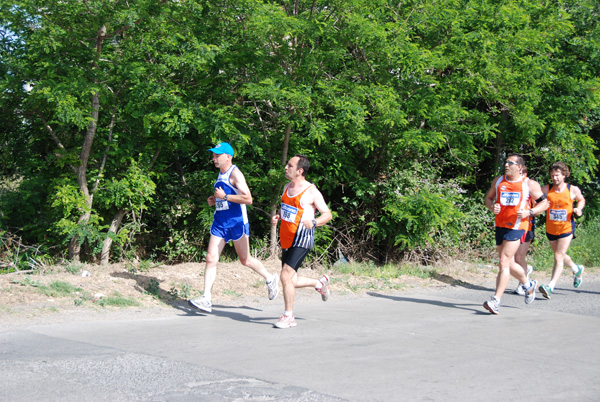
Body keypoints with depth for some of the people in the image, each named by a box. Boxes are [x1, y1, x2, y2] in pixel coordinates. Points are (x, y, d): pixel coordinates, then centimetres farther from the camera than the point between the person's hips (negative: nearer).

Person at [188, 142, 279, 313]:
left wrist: (224, 196, -21)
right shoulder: (221, 174, 13)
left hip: (237, 222, -7)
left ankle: (270, 279, 31)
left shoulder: (235, 174, -13)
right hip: (220, 222, 8)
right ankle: (206, 300, -5)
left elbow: (248, 199, -22)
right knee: (211, 258, -3)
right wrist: (215, 199, 11)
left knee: (245, 260, 6)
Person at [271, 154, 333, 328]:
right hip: (287, 239, 8)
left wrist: (313, 222, -26)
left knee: (286, 276, -17)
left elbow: (328, 214, -7)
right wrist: (277, 217, 6)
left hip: (302, 239, -8)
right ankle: (320, 283, 38)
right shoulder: (287, 187, 11)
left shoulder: (311, 191, -11)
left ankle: (288, 316, -4)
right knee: (291, 281, 11)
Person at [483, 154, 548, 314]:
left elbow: (544, 203, 4)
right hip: (500, 225, 5)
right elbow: (488, 198, 17)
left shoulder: (529, 184, -1)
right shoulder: (498, 181, 10)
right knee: (509, 264, 15)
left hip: (517, 227, -5)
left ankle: (496, 301, -15)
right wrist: (492, 207, -6)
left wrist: (529, 212, -13)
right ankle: (529, 285, 42)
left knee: (503, 263, -15)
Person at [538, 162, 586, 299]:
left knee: (559, 257, -15)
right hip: (551, 229, 4)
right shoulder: (546, 189, -3)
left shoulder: (573, 190, -4)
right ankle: (577, 269, 51)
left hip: (566, 228, -4)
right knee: (560, 255, 21)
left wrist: (578, 209, -5)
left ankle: (550, 287, -21)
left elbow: (581, 200, 14)